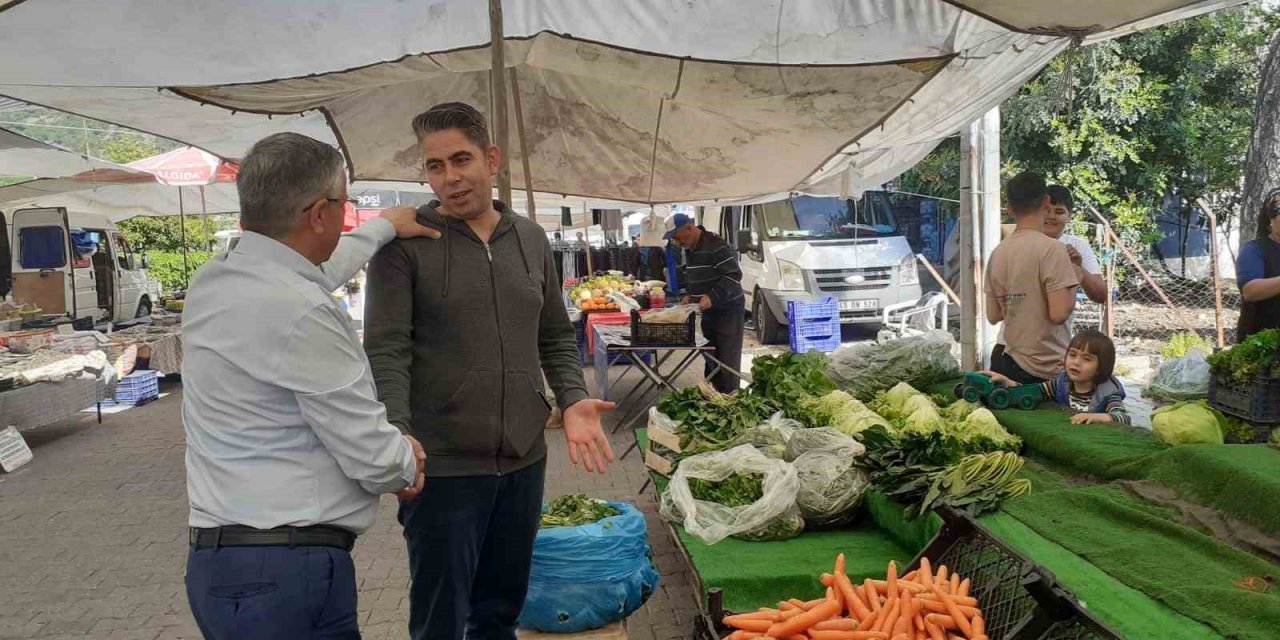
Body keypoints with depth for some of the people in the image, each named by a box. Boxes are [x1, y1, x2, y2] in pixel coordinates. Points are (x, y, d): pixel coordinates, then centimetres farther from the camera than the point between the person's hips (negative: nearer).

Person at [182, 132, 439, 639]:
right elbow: (374, 459, -18)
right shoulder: (300, 313, -23)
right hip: (286, 575, -9)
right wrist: (408, 461, 5)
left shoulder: (213, 280, 5)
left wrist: (384, 227, 41)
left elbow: (312, 269, 28)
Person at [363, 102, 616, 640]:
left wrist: (572, 399, -3)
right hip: (441, 466, -4)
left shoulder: (530, 239, 9)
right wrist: (396, 433, -26)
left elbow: (556, 338, 14)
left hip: (524, 460, 5)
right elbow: (386, 352, -12)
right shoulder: (405, 243, -6)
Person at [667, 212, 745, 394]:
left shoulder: (716, 247, -20)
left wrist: (712, 297, -29)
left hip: (728, 311, -9)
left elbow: (734, 276, -22)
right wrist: (689, 294, 6)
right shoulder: (689, 249, 9)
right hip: (707, 311, 9)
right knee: (711, 359, 13)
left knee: (727, 361, -5)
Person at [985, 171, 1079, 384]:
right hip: (1049, 371, -6)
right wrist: (1074, 285, -1)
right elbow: (1059, 313, -18)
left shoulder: (998, 253, 6)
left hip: (1011, 364, 7)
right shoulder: (1051, 248, -13)